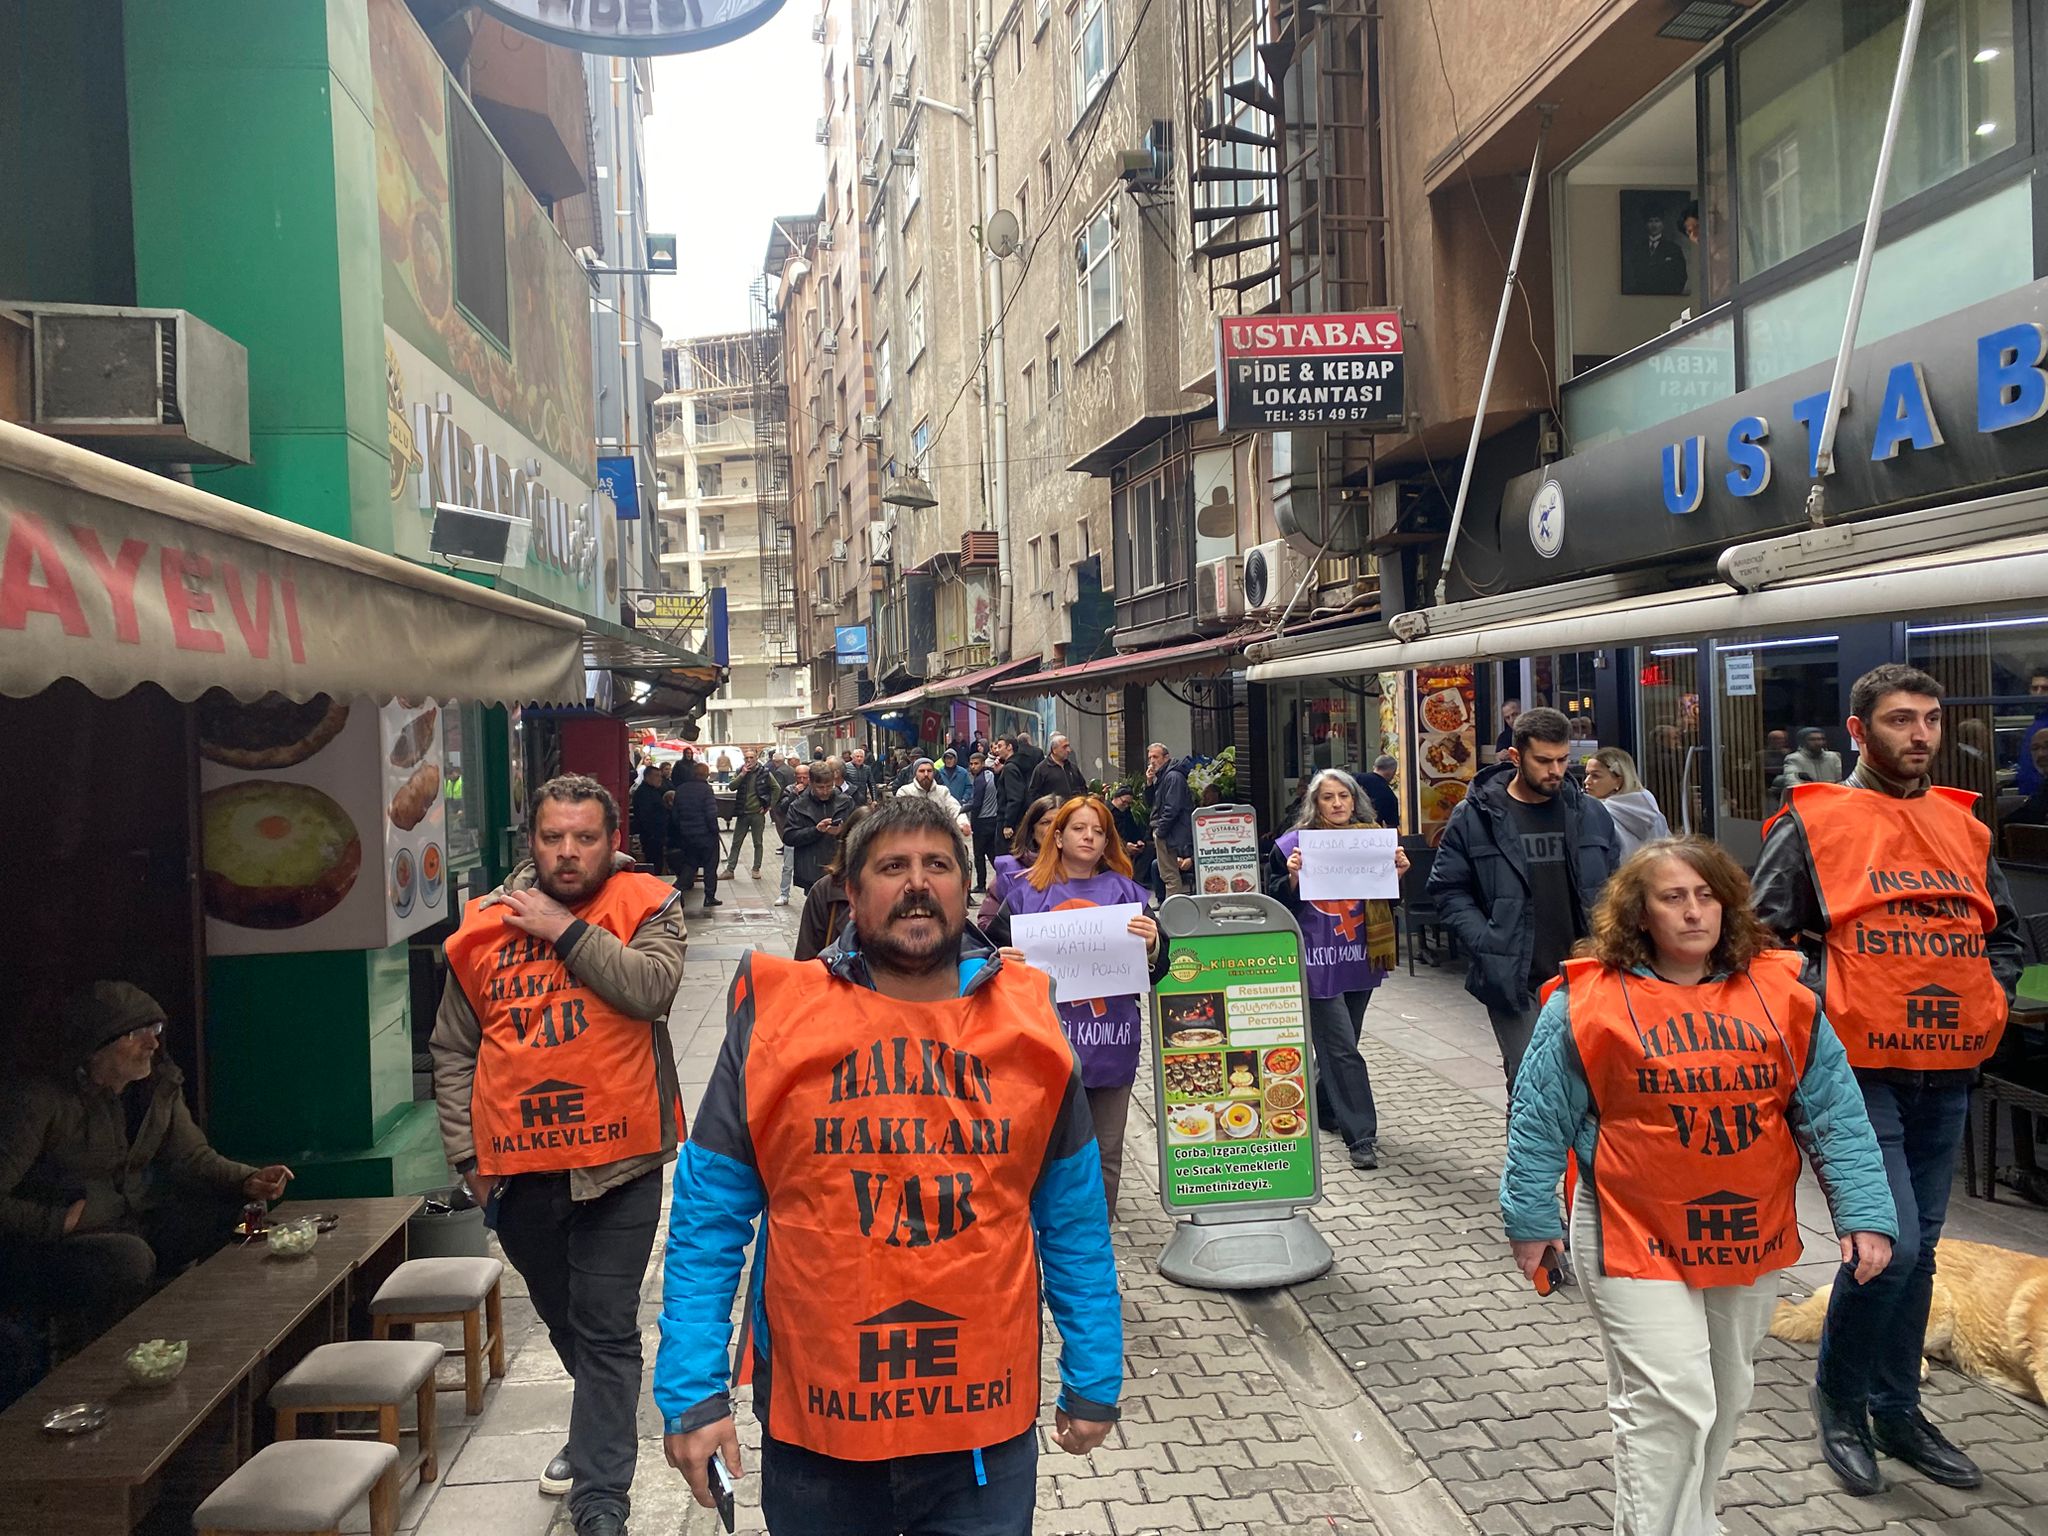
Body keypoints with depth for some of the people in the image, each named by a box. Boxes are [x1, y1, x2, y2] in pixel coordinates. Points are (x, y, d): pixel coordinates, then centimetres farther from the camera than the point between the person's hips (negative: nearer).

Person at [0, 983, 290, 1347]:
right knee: (129, 1258, -36)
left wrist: (248, 1181, -13)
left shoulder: (161, 1086, 0)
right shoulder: (41, 1100, -21)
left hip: (131, 1227, 7)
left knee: (236, 1212, -7)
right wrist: (61, 1220, -24)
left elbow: (193, 1157, 4)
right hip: (46, 1245, -7)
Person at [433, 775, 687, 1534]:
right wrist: (466, 1153, 4)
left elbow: (653, 987, -24)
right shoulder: (485, 923, 3)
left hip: (616, 1164, -4)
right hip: (517, 1168, 4)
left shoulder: (646, 904, -4)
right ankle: (600, 1429, 49)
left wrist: (566, 930, -19)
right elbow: (453, 1051, 8)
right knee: (563, 1320, 23)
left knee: (606, 1333, 0)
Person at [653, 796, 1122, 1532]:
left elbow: (1073, 1218, 4)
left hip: (987, 1423, 1)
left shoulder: (1027, 1020, -2)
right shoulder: (775, 1015, -7)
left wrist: (1093, 1379, 5)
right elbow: (708, 1218, -3)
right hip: (814, 1422, 0)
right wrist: (693, 1391, -7)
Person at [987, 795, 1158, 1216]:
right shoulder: (1027, 891, 4)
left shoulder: (1125, 890, 8)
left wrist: (1150, 945, -18)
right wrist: (1002, 960, -18)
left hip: (1110, 1041, 2)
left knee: (1105, 1156, 9)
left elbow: (1154, 968, 4)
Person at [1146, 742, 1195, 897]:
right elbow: (1152, 803, 18)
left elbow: (1172, 808, -20)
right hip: (1163, 833, 10)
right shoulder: (1162, 776, 17)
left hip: (1171, 834, -10)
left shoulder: (1173, 777, -14)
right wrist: (1149, 783, 4)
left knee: (1171, 876, -9)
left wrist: (1159, 831, -15)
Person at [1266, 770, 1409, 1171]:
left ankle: (1324, 1110, 36)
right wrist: (1292, 878, -24)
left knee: (1338, 1046, 16)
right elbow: (1278, 904, -6)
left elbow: (1385, 904, 13)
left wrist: (1397, 873, -5)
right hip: (1318, 963, -5)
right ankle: (1361, 1135, 0)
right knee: (1343, 1050, -6)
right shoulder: (1292, 844, -6)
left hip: (1360, 960, 5)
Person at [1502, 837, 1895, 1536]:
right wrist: (1532, 1220, -1)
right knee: (1668, 1405, -8)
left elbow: (1832, 1109, 2)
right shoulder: (1588, 1001, -11)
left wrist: (1866, 1212, -4)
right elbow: (1541, 1118, -5)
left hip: (1749, 1237, 5)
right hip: (1636, 1240, -5)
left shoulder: (1780, 991, 0)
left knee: (1724, 1397, 20)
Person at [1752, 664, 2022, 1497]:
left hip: (1947, 1076, 6)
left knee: (1918, 1248, 14)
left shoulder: (1965, 827, 10)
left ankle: (1895, 1409, 31)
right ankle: (1838, 1395, 13)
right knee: (1888, 1242, -12)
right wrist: (1827, 1008, -13)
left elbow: (2003, 933, 21)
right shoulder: (1812, 825, -6)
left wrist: (1984, 1005, 6)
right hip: (1860, 1074, -6)